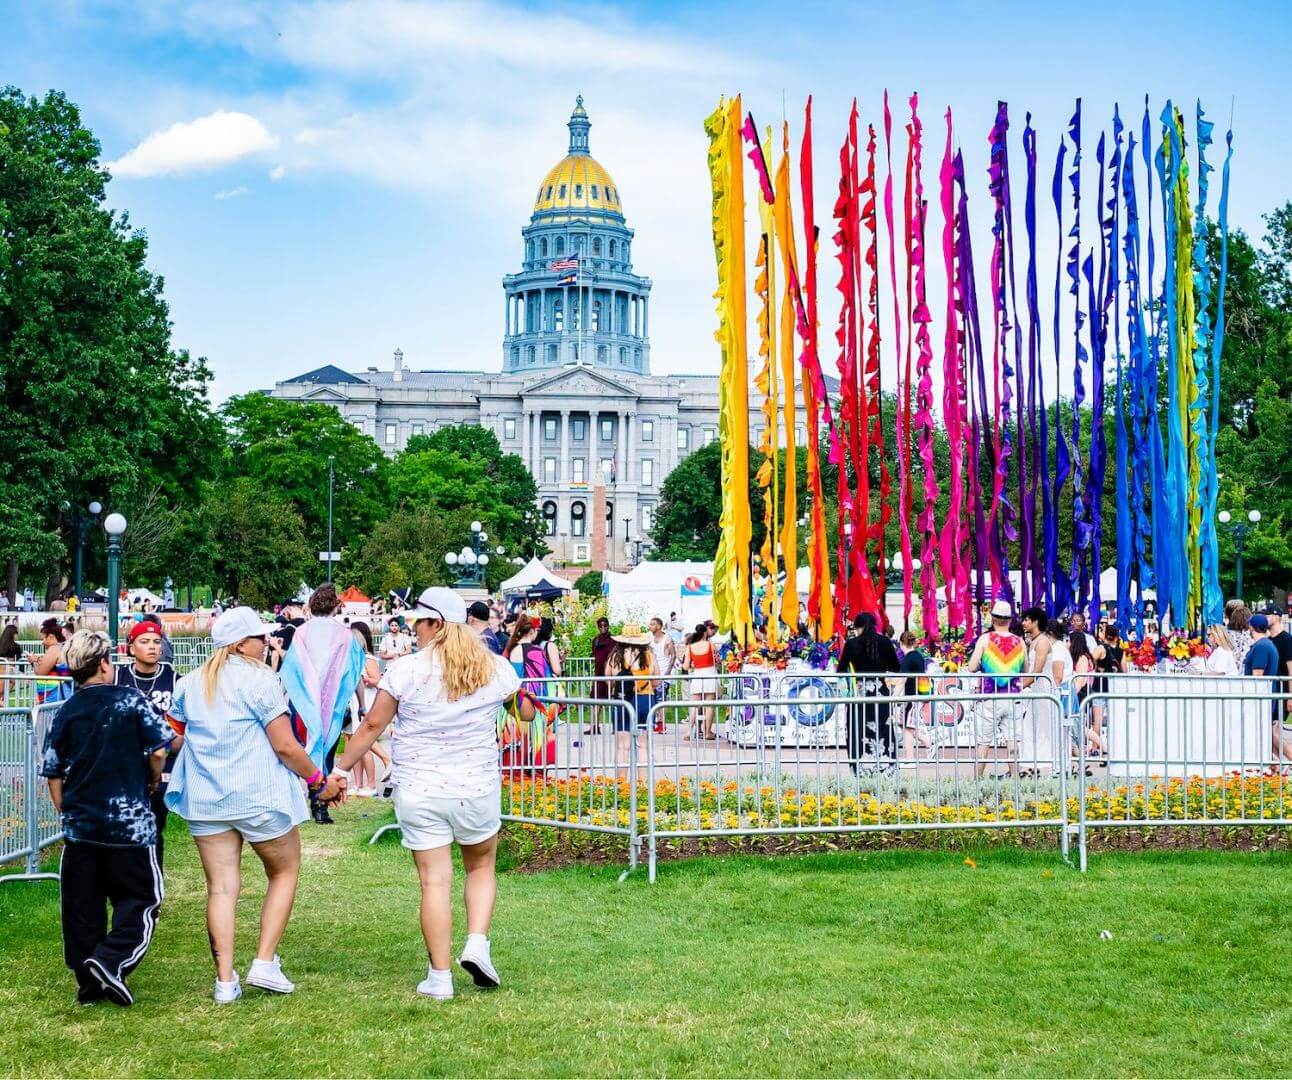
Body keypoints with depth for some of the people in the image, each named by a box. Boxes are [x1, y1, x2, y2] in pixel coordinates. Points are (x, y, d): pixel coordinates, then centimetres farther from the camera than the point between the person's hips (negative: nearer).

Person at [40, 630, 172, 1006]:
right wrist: (153, 779, 13)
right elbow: (158, 750, -8)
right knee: (140, 897, 5)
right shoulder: (131, 700, -6)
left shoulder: (65, 713, 5)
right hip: (129, 820, -4)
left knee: (82, 904, 11)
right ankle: (111, 961, -15)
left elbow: (53, 773, 6)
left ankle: (89, 983, 14)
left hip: (79, 823, 4)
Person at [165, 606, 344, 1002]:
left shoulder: (190, 684, 9)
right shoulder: (259, 679, -9)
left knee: (221, 887, 5)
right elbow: (286, 746, -12)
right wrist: (319, 781, 0)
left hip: (204, 799, 5)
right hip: (259, 797, -5)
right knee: (284, 872, 14)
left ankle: (225, 981, 2)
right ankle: (265, 963, 5)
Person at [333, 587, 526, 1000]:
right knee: (481, 868, 21)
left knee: (434, 881, 2)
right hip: (478, 789, 2)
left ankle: (439, 977, 5)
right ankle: (477, 943, 1)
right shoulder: (495, 668, 0)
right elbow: (527, 713, 16)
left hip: (418, 792, -2)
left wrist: (340, 768, 6)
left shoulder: (406, 669, -8)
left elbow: (373, 725, -4)